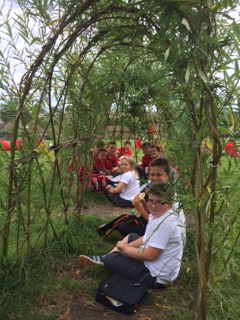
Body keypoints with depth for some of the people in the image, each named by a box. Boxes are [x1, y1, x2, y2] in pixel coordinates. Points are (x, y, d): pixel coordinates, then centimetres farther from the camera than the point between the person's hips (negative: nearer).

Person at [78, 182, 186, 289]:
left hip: (156, 277, -10)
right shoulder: (158, 214, 0)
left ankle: (104, 259, 29)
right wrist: (125, 246, 0)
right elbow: (147, 238, 11)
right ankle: (103, 258, 21)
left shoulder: (165, 223, -30)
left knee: (109, 260, -4)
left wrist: (124, 248, -11)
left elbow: (149, 255, -27)